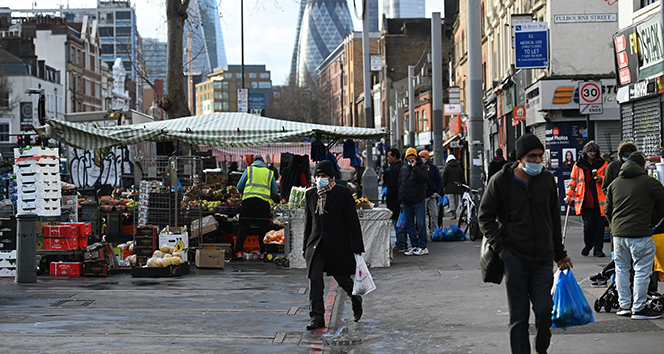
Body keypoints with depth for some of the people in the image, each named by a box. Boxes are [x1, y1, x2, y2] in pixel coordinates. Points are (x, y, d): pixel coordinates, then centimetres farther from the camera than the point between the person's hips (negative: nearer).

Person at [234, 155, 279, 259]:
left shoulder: (249, 170, 14)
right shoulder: (270, 172, 18)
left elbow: (239, 187, 12)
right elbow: (275, 192, 18)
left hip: (248, 200, -1)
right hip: (264, 201, 1)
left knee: (243, 227, 2)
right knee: (263, 228, 6)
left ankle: (238, 252, -4)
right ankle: (264, 253, 3)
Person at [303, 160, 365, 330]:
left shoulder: (343, 193, -5)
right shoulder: (311, 194, 9)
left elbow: (353, 221, -5)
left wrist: (357, 247, -7)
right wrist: (305, 246, 16)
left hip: (338, 245, -4)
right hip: (316, 245, 4)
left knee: (343, 279, 6)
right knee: (314, 279, -8)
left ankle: (356, 302, 37)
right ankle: (317, 317, -4)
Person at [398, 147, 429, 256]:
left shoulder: (421, 167, -2)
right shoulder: (403, 168, 14)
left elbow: (424, 178, -21)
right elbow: (400, 184, 20)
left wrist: (415, 167, -23)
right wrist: (401, 200, 16)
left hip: (418, 201, -6)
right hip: (406, 201, 6)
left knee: (421, 223, -6)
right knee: (409, 225, 8)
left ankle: (422, 247, -1)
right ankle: (414, 246, 15)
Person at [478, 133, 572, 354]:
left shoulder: (547, 179, 6)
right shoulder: (501, 181, -3)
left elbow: (554, 219, 15)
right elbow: (485, 217, 3)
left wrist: (559, 254, 16)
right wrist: (500, 246, -7)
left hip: (543, 258, 2)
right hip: (514, 257, -2)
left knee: (544, 310, -4)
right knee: (519, 315, 1)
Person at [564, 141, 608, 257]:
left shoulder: (603, 164, 11)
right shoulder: (578, 165, 11)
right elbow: (573, 181, 16)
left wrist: (601, 179, -6)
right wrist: (569, 195, 7)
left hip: (599, 200, 1)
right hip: (585, 201, -1)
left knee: (599, 225, -2)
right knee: (588, 224, -9)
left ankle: (598, 249, 6)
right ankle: (588, 245, 15)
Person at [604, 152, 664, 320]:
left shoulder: (614, 184, 13)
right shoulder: (649, 182, -6)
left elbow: (607, 209, 18)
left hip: (618, 233, 6)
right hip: (639, 233, -6)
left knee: (621, 269, 15)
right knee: (642, 271, 1)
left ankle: (624, 305, 18)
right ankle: (639, 308, 3)